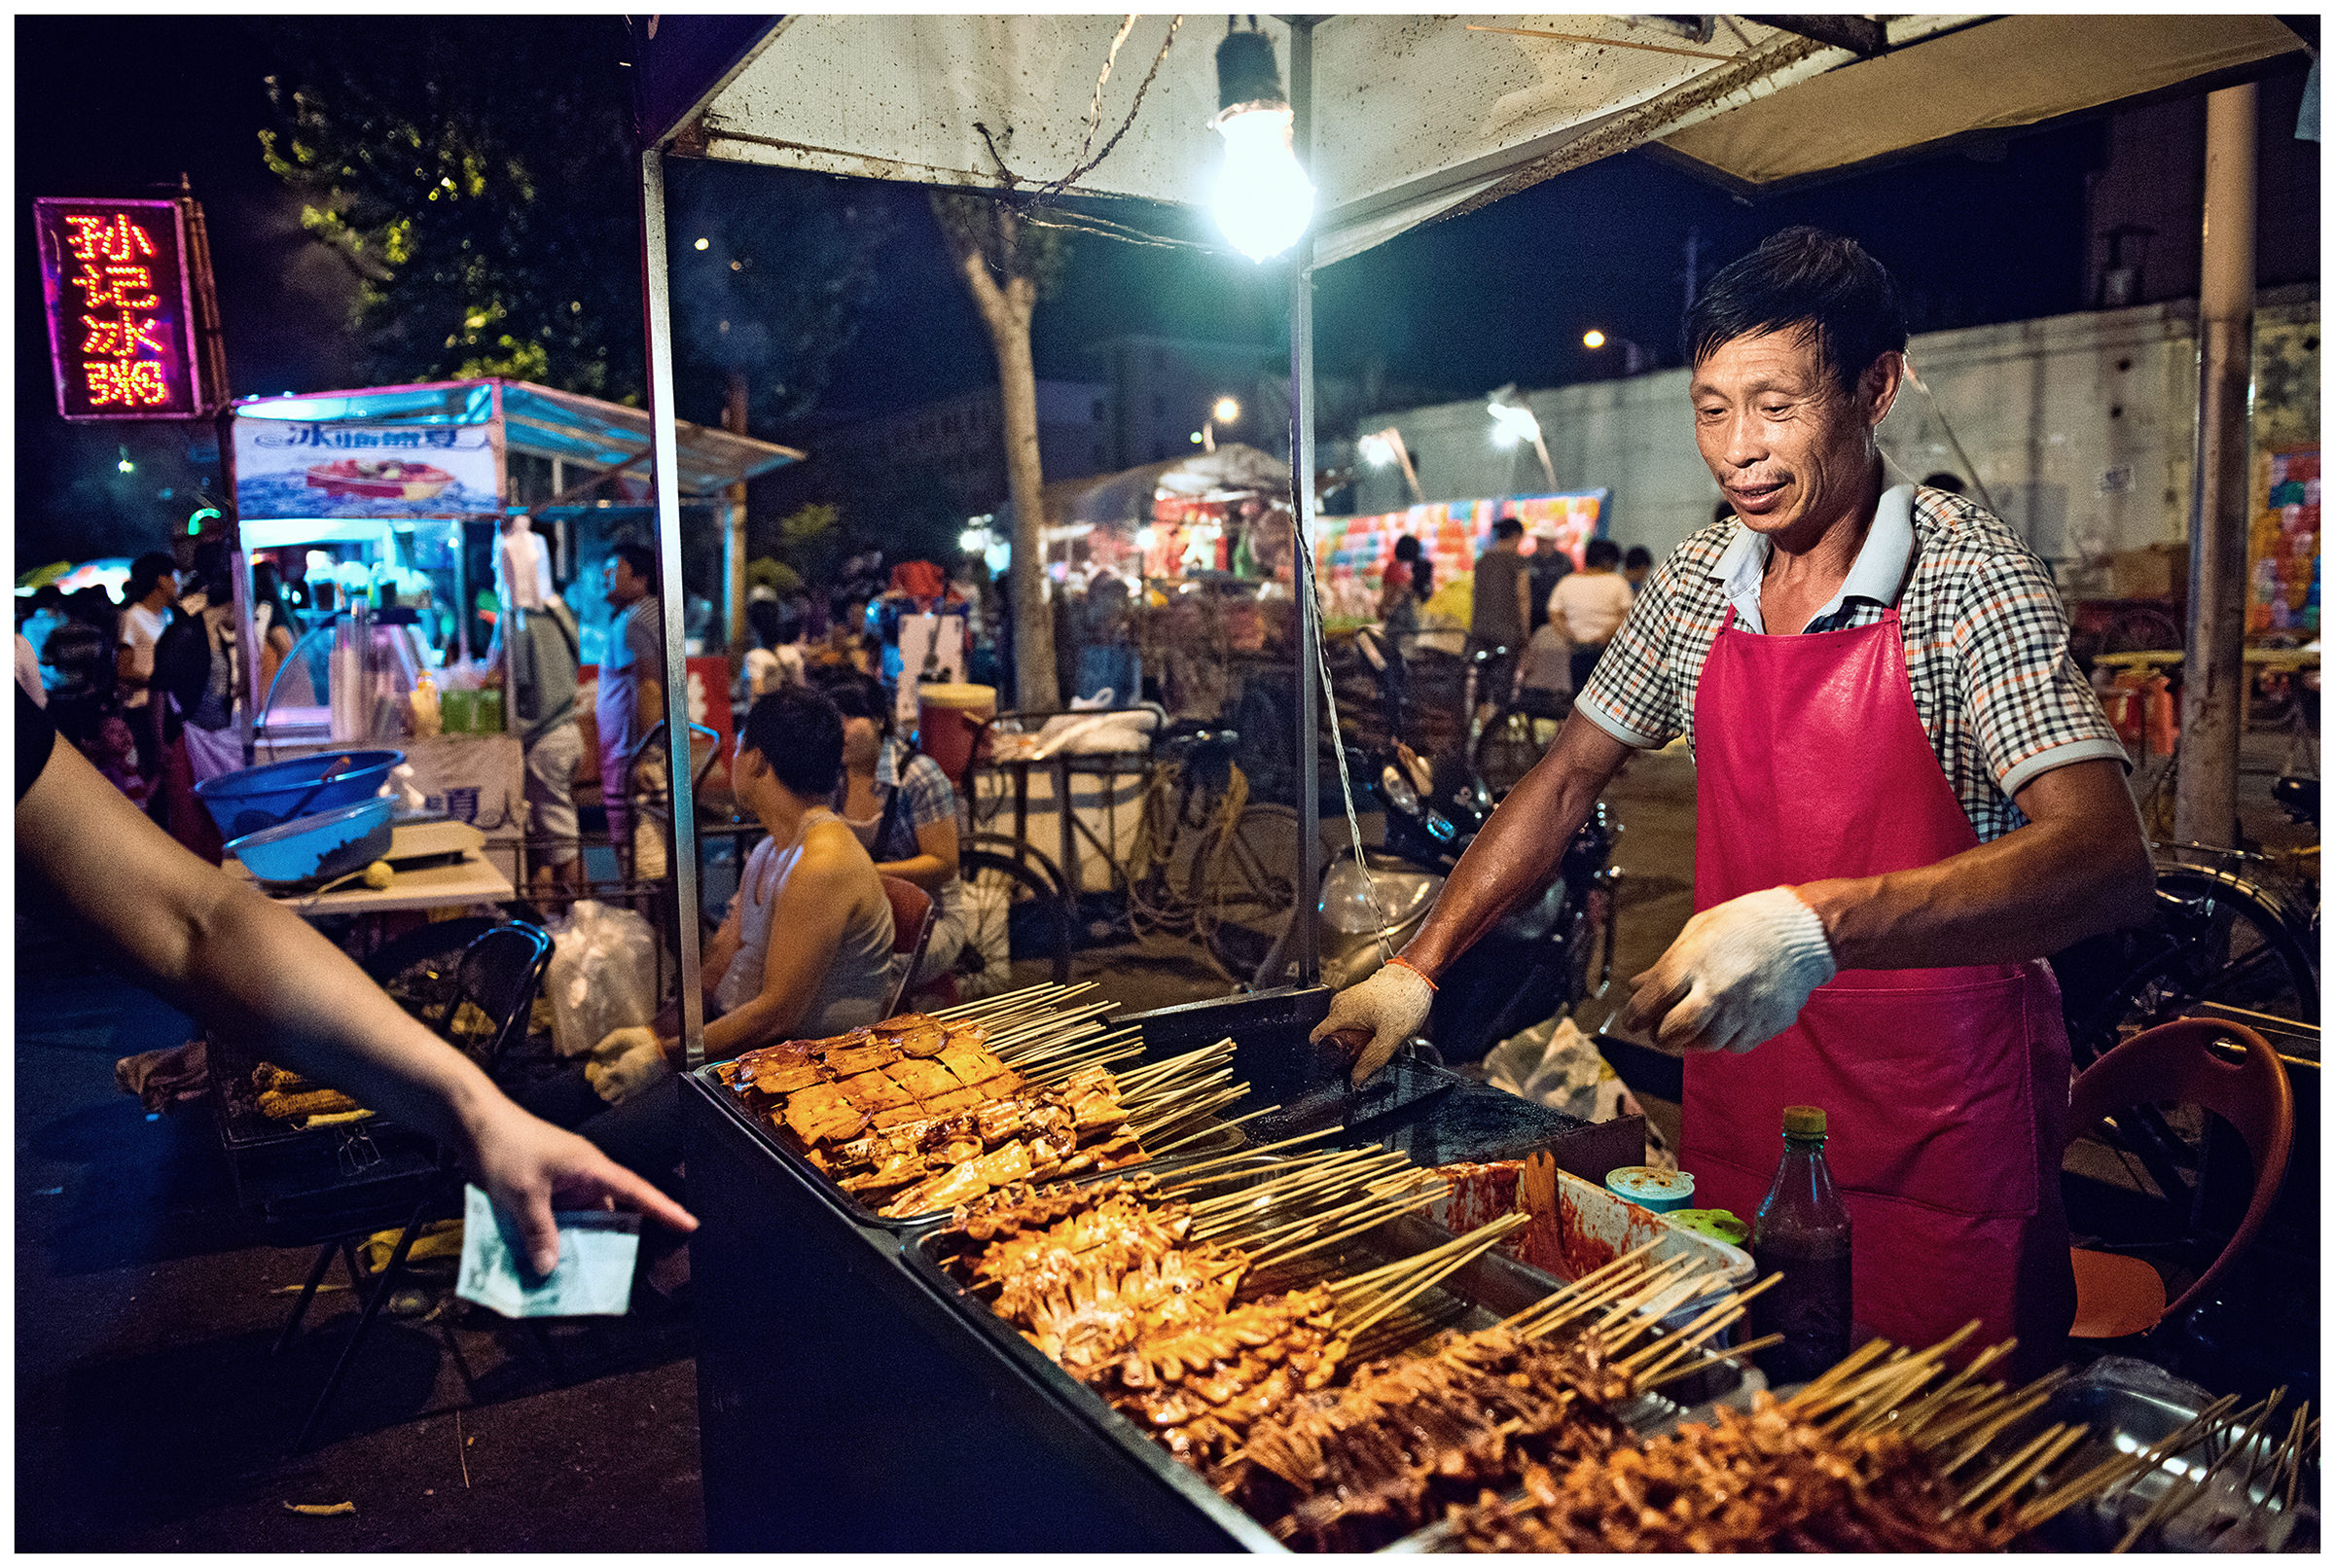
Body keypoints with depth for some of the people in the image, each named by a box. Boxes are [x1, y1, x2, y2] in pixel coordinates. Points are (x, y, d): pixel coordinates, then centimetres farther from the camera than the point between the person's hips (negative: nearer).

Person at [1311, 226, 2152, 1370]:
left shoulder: (1969, 578, -17)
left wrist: (1815, 925, -44)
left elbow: (2106, 860, -28)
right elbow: (1570, 775, 7)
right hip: (1739, 1109, 5)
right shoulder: (1694, 584, 0)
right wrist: (1418, 968, -1)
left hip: (1940, 1137, -4)